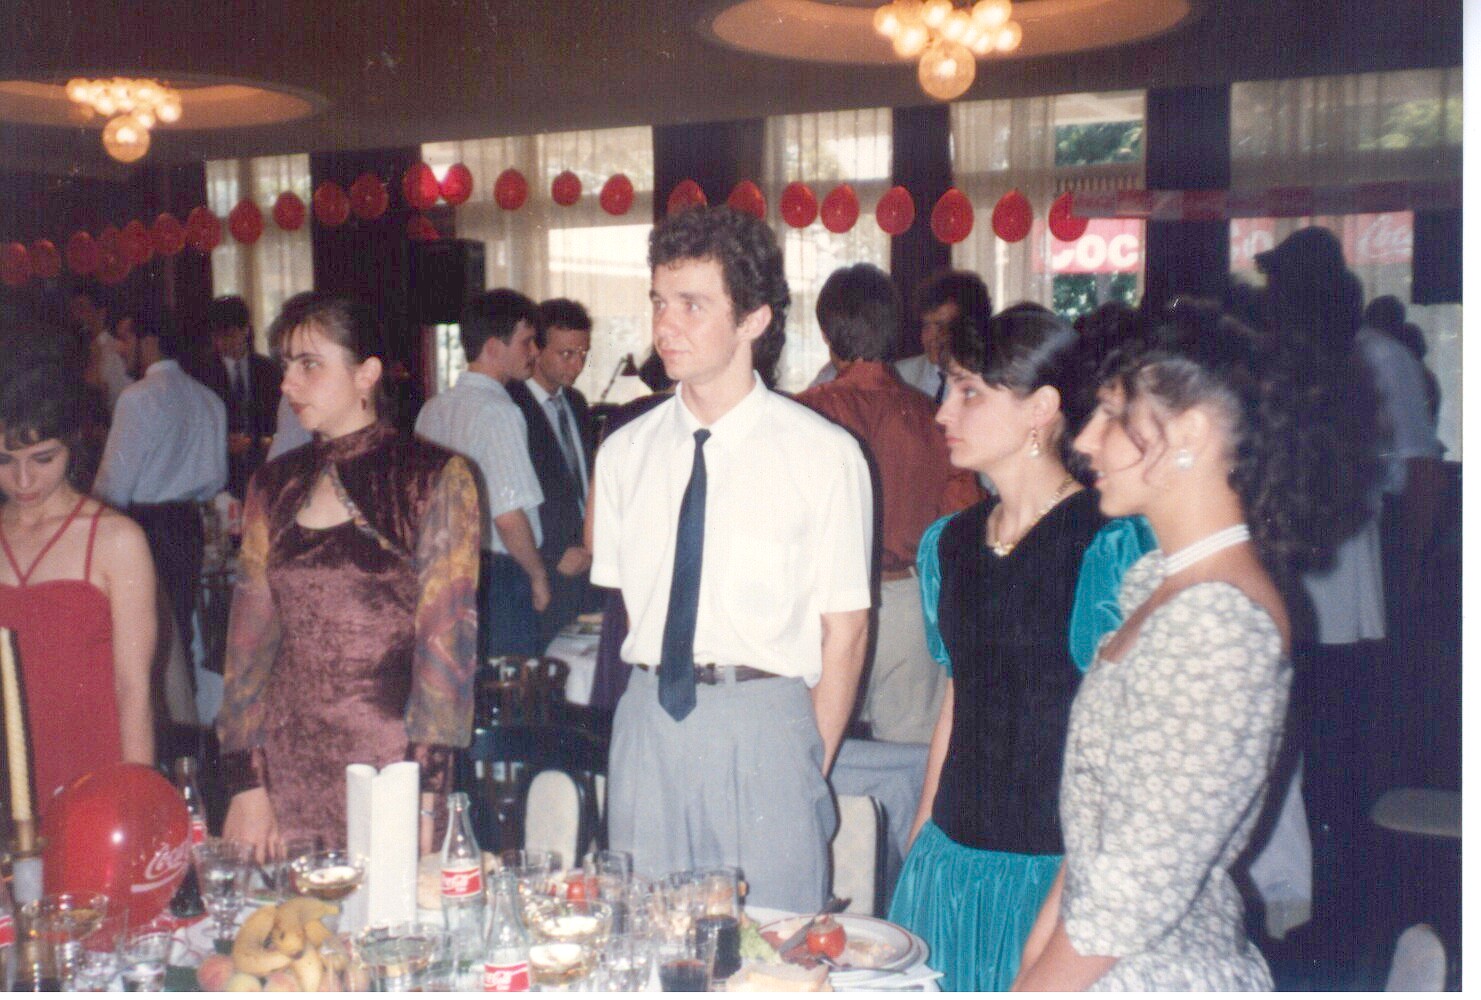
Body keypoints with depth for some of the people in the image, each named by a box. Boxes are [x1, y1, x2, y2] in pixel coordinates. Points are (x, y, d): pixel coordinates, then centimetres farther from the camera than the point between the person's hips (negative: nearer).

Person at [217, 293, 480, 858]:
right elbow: (249, 641, 8)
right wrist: (246, 787, 0)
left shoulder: (435, 479, -5)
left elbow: (447, 642, -9)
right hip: (287, 765, 4)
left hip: (390, 758, -4)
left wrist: (423, 799, -14)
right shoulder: (274, 487, 9)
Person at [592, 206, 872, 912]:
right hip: (648, 722, 3)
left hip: (765, 721, -3)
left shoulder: (824, 455, -5)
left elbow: (845, 629, -3)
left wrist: (811, 766, -3)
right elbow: (624, 603, 12)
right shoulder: (624, 453, 5)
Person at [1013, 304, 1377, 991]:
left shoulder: (1218, 620, -23)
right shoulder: (1167, 583, 5)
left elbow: (1143, 881, -23)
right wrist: (1036, 953, 7)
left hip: (1160, 975, -8)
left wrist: (1040, 985, -13)